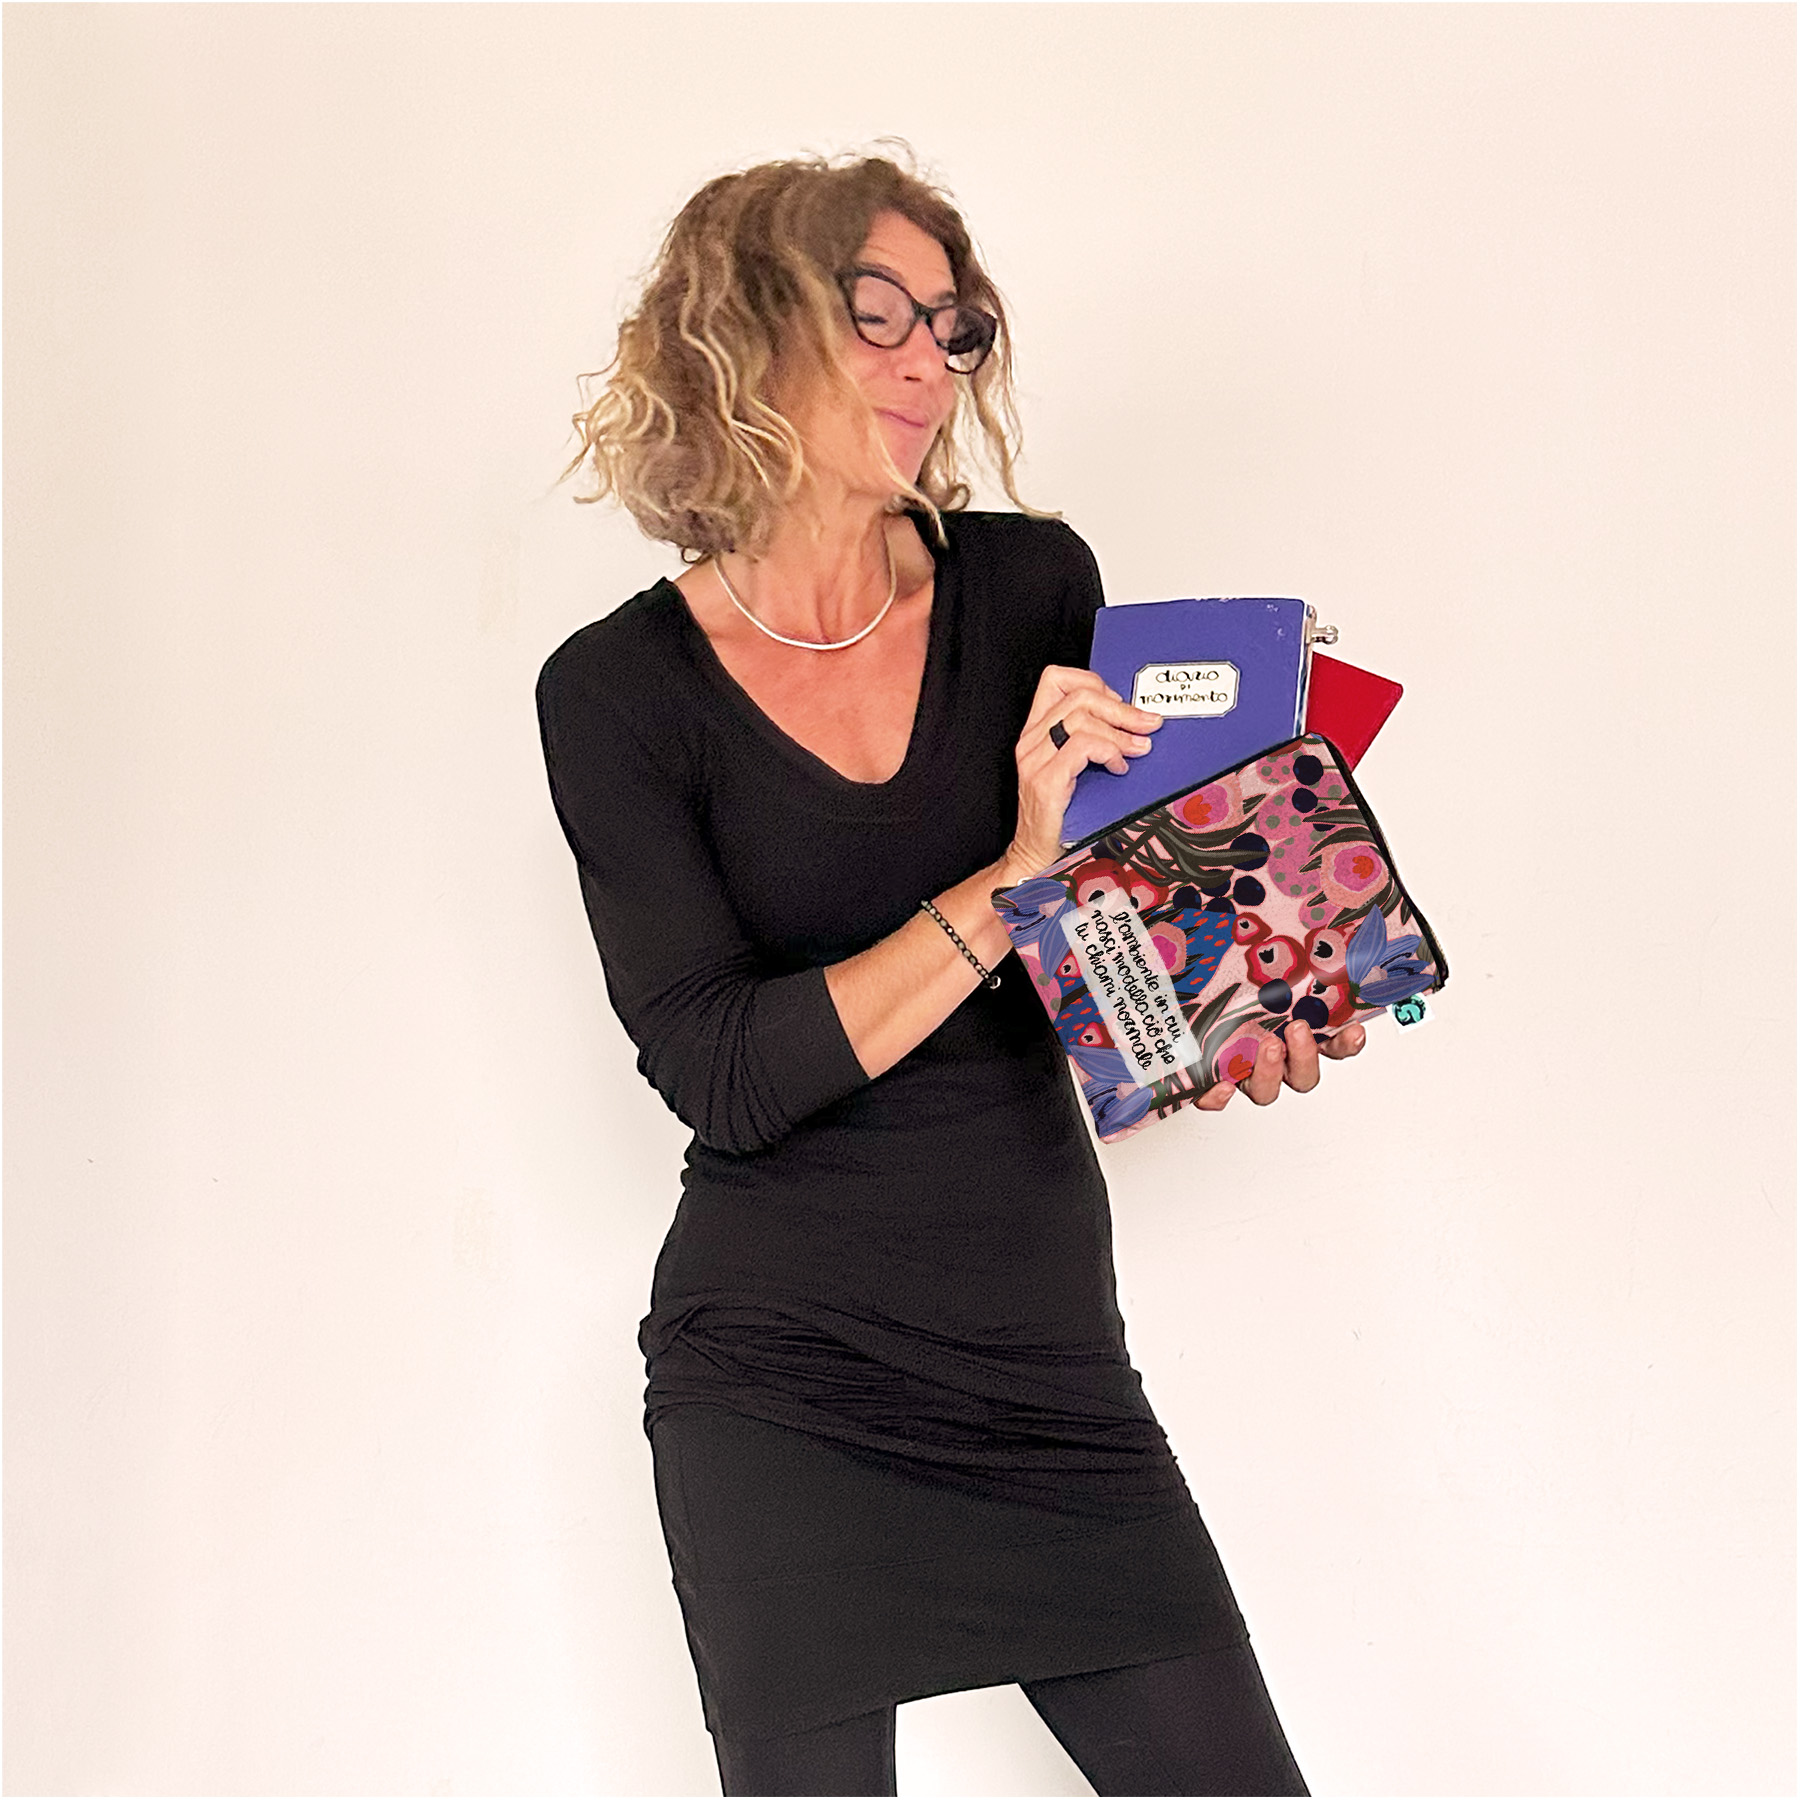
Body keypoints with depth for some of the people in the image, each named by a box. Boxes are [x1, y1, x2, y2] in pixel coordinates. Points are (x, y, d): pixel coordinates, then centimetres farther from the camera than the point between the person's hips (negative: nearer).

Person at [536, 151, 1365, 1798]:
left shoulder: (1034, 586, 0)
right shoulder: (621, 689, -5)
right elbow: (722, 1076, -15)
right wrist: (1012, 879, -22)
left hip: (1048, 1355, 3)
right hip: (781, 1389, -2)